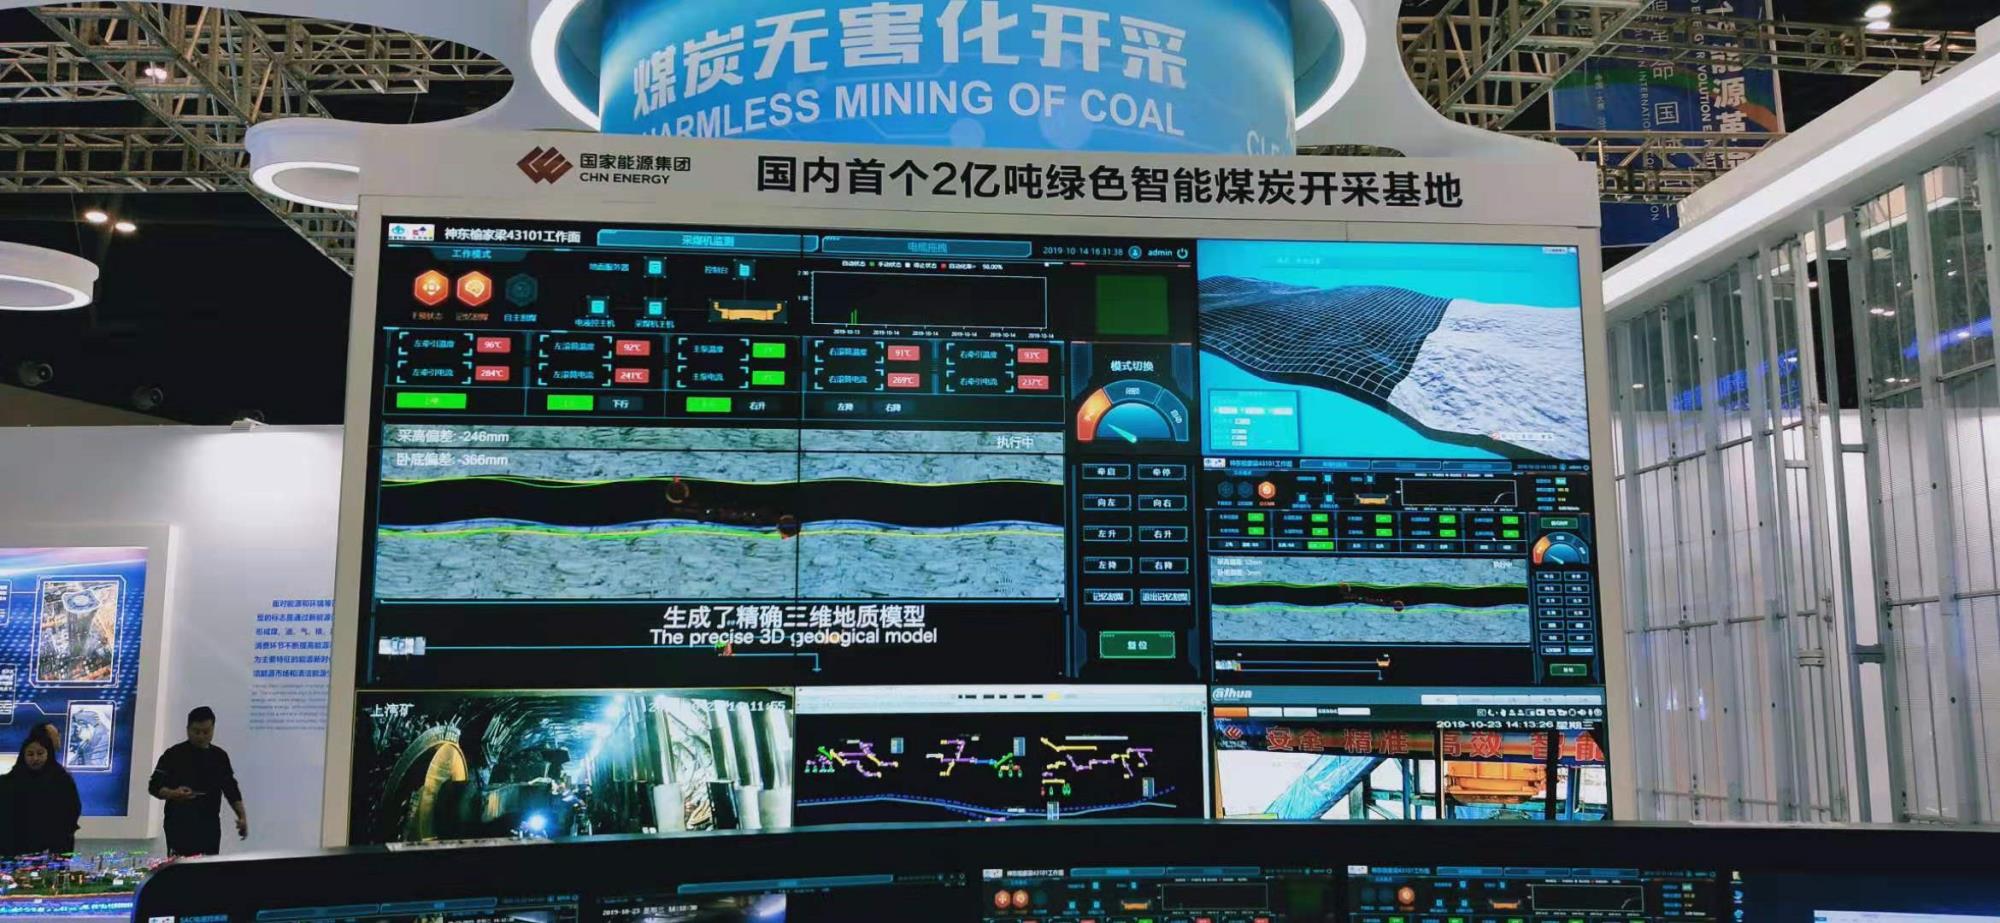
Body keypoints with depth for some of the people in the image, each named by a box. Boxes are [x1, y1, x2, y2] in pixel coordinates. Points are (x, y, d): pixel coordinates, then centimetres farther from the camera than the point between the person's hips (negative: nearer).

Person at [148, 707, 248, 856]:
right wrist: (174, 794, -25)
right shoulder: (174, 754, -2)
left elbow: (231, 789, 14)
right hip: (180, 825, -4)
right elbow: (154, 786, -4)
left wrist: (242, 816, 4)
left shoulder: (220, 756, 11)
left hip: (210, 825, 4)